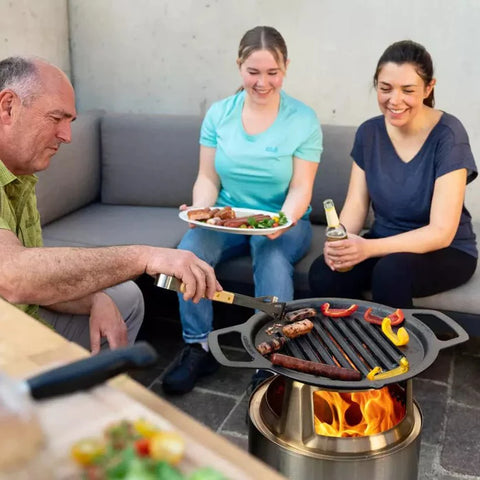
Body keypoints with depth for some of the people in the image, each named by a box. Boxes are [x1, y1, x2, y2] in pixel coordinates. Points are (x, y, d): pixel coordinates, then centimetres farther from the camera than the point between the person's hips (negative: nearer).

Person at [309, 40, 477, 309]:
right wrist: (338, 241, -25)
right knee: (323, 274, -25)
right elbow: (356, 206, -2)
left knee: (390, 272, -35)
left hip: (447, 252, -3)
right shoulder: (369, 132, -1)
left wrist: (369, 248, -35)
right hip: (384, 244, 4)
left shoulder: (448, 135, -17)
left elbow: (441, 232, -22)